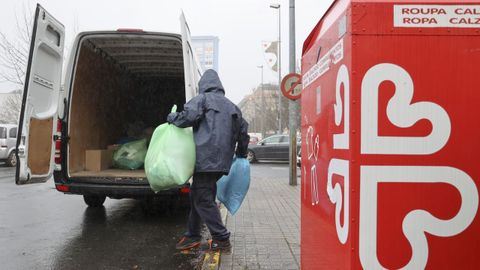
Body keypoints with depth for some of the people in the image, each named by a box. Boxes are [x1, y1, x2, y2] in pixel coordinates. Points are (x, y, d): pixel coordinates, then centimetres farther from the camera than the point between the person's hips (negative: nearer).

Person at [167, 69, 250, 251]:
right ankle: (193, 235, 24)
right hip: (222, 160, 8)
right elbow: (243, 131, 23)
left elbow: (189, 116, -17)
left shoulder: (203, 98, 0)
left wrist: (172, 118, 3)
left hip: (206, 159, -8)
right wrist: (242, 154, 33)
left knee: (203, 199, -1)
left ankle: (221, 239, 3)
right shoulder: (231, 106, 21)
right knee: (196, 195, 17)